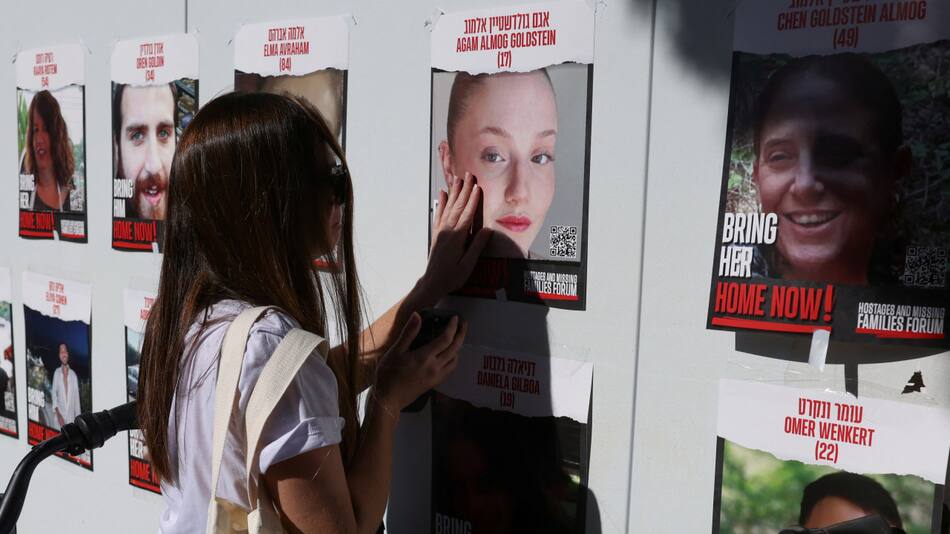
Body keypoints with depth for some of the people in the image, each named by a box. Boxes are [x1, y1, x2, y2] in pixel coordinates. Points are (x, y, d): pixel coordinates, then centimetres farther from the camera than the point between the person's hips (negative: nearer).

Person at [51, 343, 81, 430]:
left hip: (71, 417, 0)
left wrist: (78, 418, 3)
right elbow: (54, 394, 3)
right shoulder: (56, 373, 4)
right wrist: (58, 414, -9)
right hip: (59, 416, 0)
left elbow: (76, 398, 6)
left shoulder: (73, 374, 4)